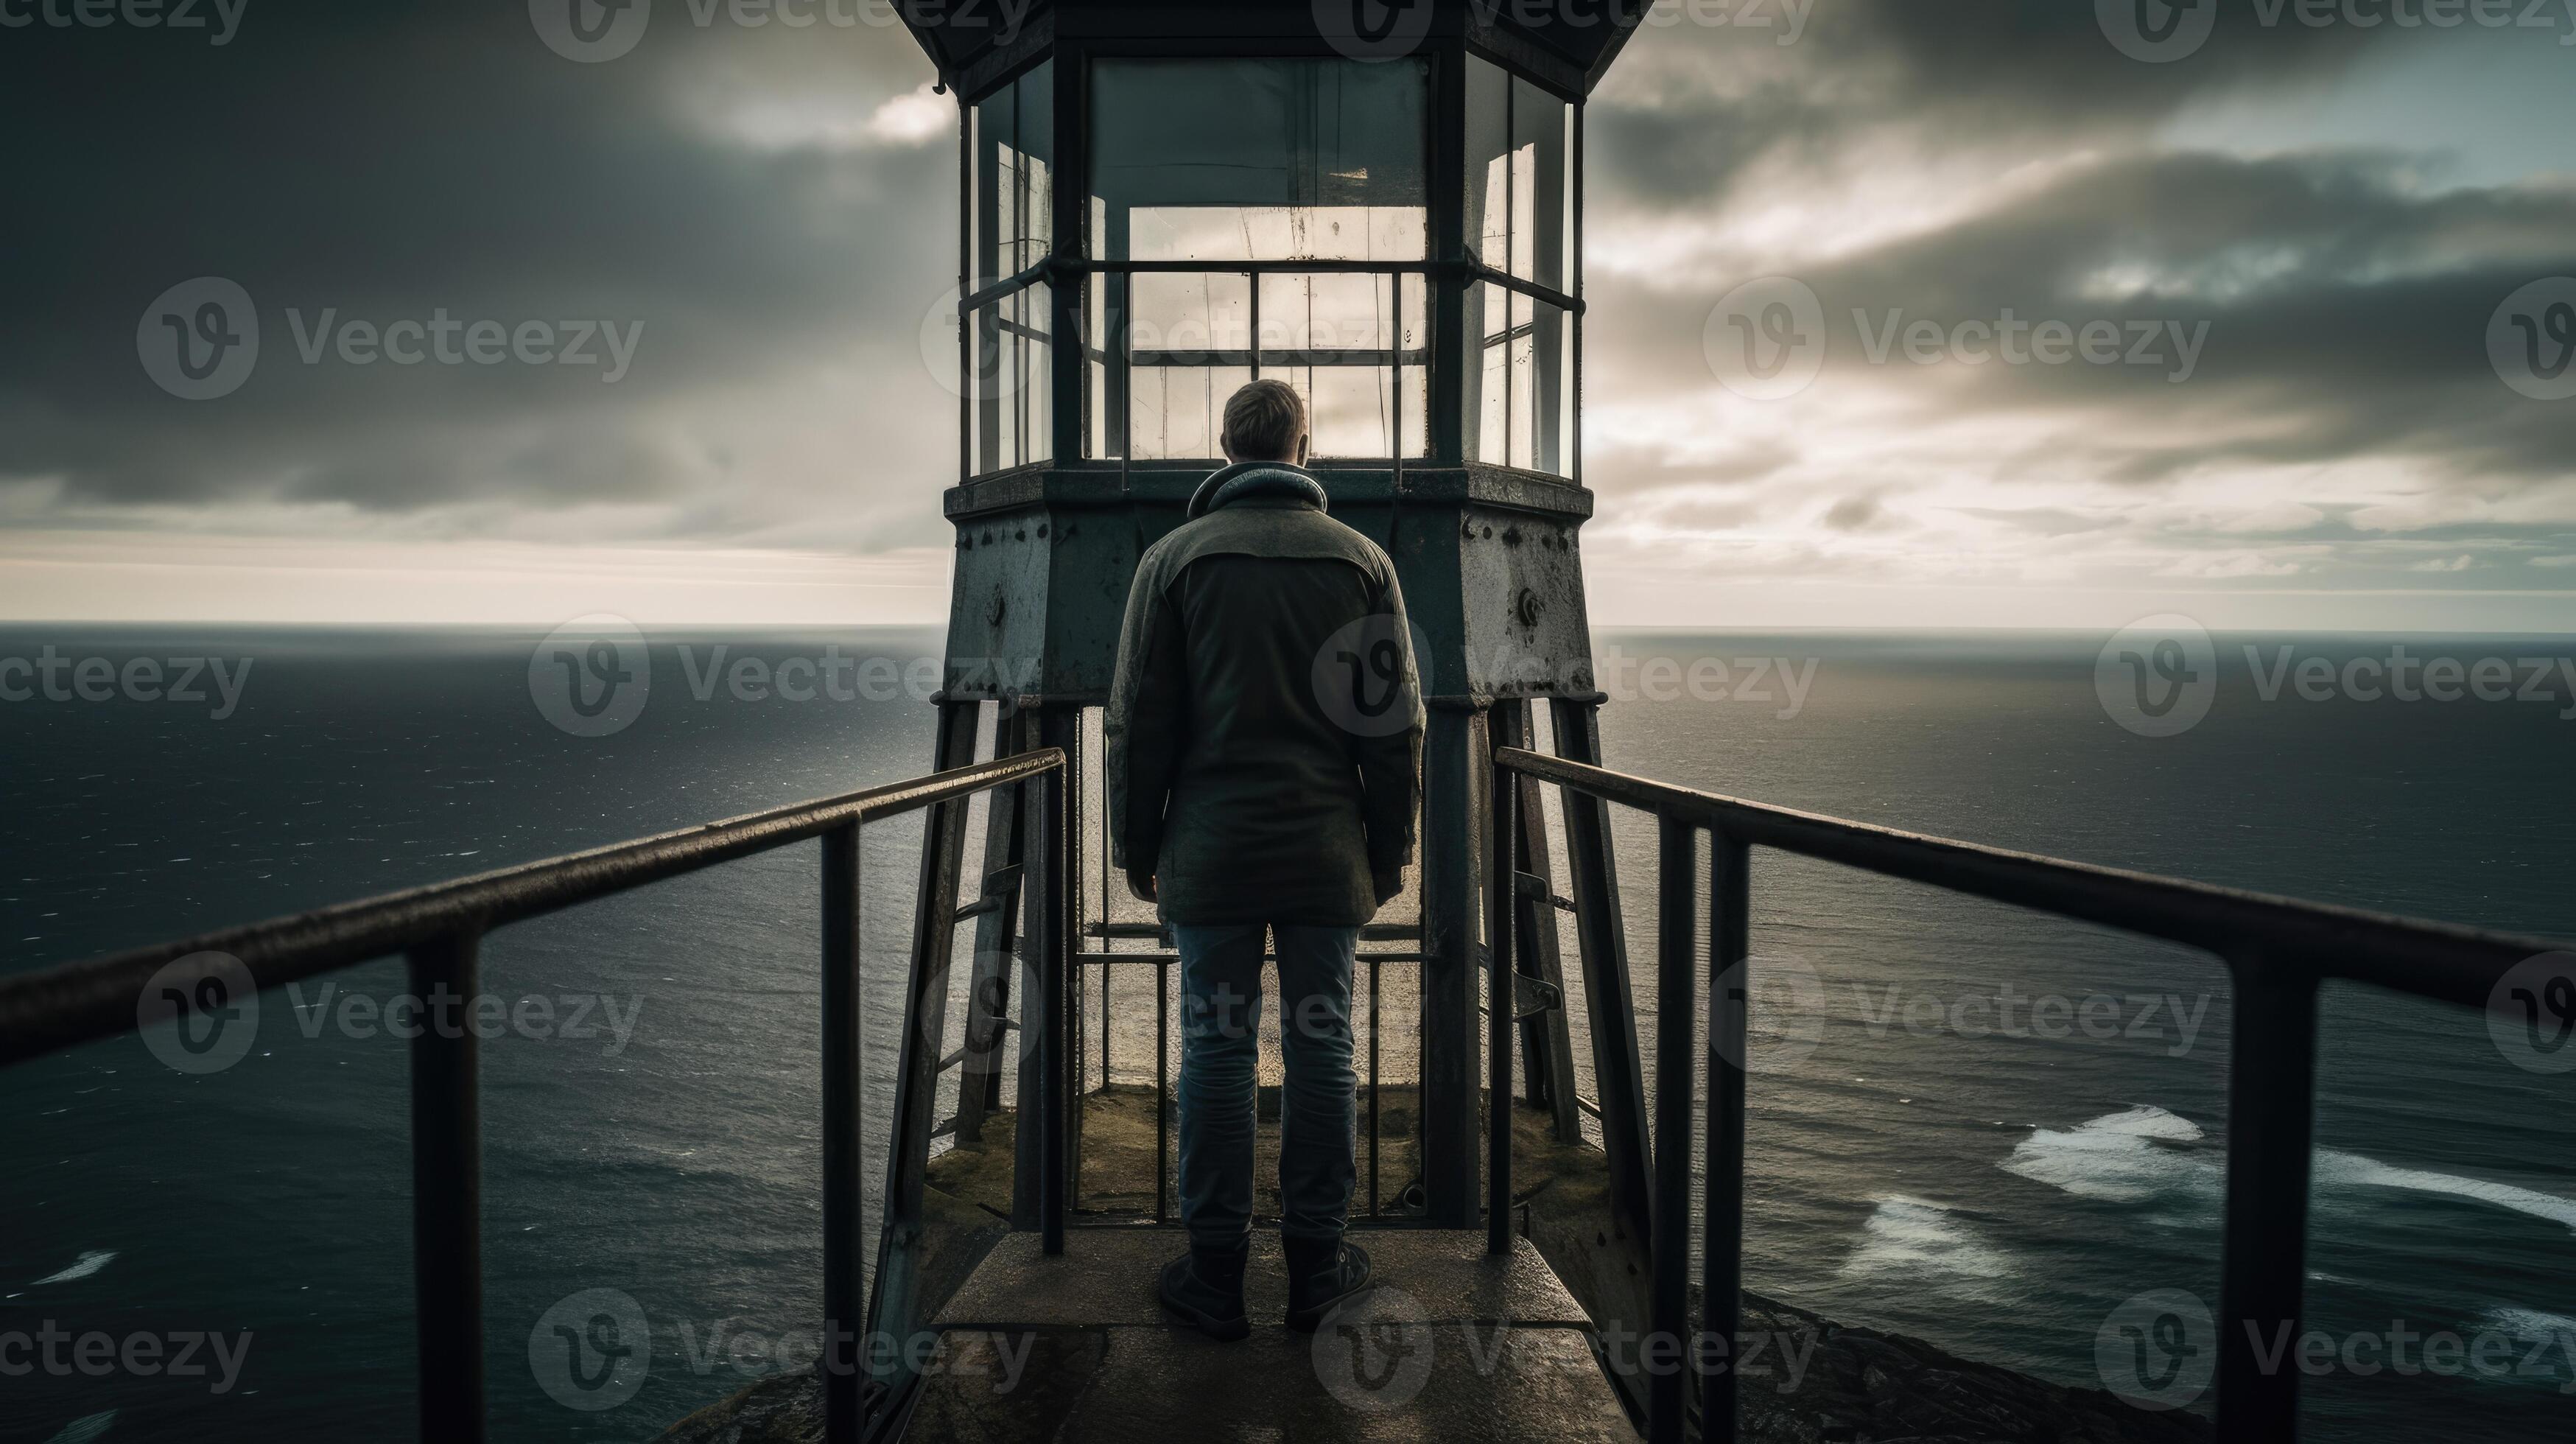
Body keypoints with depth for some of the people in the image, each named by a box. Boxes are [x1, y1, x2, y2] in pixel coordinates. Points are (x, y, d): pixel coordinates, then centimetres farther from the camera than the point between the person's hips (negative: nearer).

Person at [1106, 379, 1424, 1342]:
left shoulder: (1173, 559, 1)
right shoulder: (1362, 560, 4)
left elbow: (1140, 722, 0)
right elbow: (1395, 726, 3)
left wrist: (1137, 848, 9)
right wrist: (1390, 851, 11)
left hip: (1210, 853, -1)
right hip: (1327, 855, 1)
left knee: (1216, 1053, 5)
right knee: (1322, 1051, 8)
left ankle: (1215, 1272, 14)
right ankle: (1317, 1263, 18)